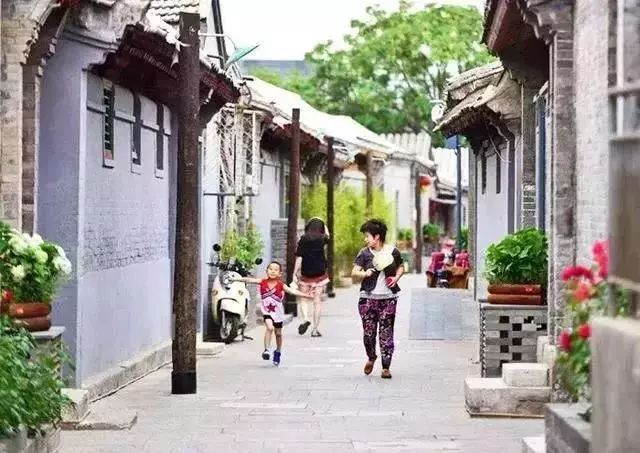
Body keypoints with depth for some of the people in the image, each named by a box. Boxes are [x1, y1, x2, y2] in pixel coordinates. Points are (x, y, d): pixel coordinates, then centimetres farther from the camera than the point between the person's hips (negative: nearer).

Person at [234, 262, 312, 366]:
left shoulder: (281, 285, -11)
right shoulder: (262, 282, -9)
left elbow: (293, 291, -18)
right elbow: (249, 280, -14)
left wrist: (307, 295, -28)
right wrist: (237, 279, -22)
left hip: (278, 312, 1)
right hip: (267, 311, -1)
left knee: (278, 333, 13)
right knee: (269, 327, -25)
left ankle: (278, 352, 34)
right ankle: (267, 349, -18)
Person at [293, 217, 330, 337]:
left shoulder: (303, 240, -6)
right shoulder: (322, 239, 0)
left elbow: (299, 258, -11)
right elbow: (327, 234, 25)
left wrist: (295, 274, -8)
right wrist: (322, 223, 37)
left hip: (305, 274, -1)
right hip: (320, 274, 1)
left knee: (303, 298, 14)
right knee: (317, 301, 4)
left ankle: (305, 319, -12)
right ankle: (315, 329, 4)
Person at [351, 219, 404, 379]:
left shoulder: (392, 252, 3)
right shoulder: (364, 253, 1)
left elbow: (401, 267, 19)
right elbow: (354, 272, -2)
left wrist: (396, 277, 0)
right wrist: (365, 273, -22)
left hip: (388, 298, 0)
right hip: (368, 298, 0)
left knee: (386, 333, -1)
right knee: (368, 333, 1)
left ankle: (386, 367, 6)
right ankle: (371, 357, 30)